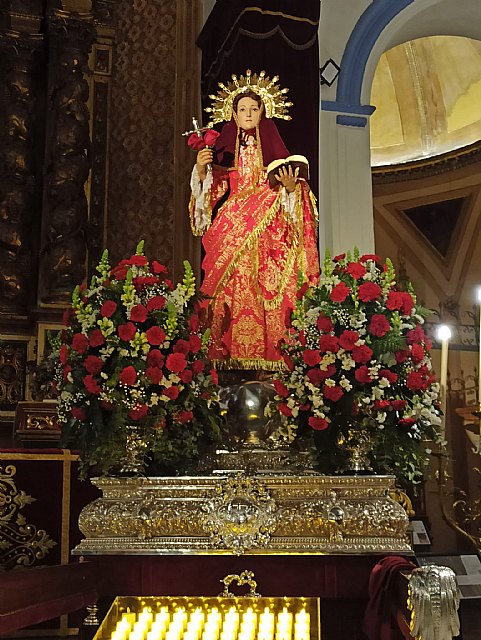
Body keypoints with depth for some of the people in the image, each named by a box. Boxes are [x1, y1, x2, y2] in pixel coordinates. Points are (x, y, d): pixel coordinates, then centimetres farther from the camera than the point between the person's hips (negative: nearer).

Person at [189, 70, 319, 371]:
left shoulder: (274, 149, 10)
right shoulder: (223, 151, 13)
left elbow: (291, 194, 7)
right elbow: (212, 194, 8)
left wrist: (291, 186, -14)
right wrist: (202, 170, -8)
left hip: (268, 235, -1)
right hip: (230, 235, 1)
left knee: (267, 294, -8)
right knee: (232, 292, -7)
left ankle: (267, 355, -5)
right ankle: (230, 355, -4)